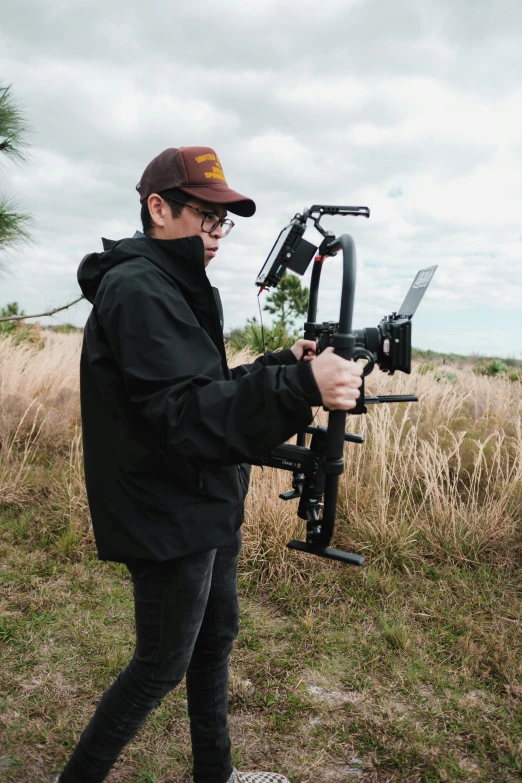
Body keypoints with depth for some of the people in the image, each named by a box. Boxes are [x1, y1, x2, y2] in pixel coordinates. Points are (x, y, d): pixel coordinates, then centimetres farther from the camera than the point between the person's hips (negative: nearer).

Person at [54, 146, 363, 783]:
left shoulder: (174, 288, 14)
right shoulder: (138, 289, -20)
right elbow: (181, 414, -30)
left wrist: (283, 364, 2)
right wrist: (299, 388, -38)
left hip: (206, 511, 10)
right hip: (167, 521, -10)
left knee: (216, 638, 21)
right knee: (161, 667, 7)